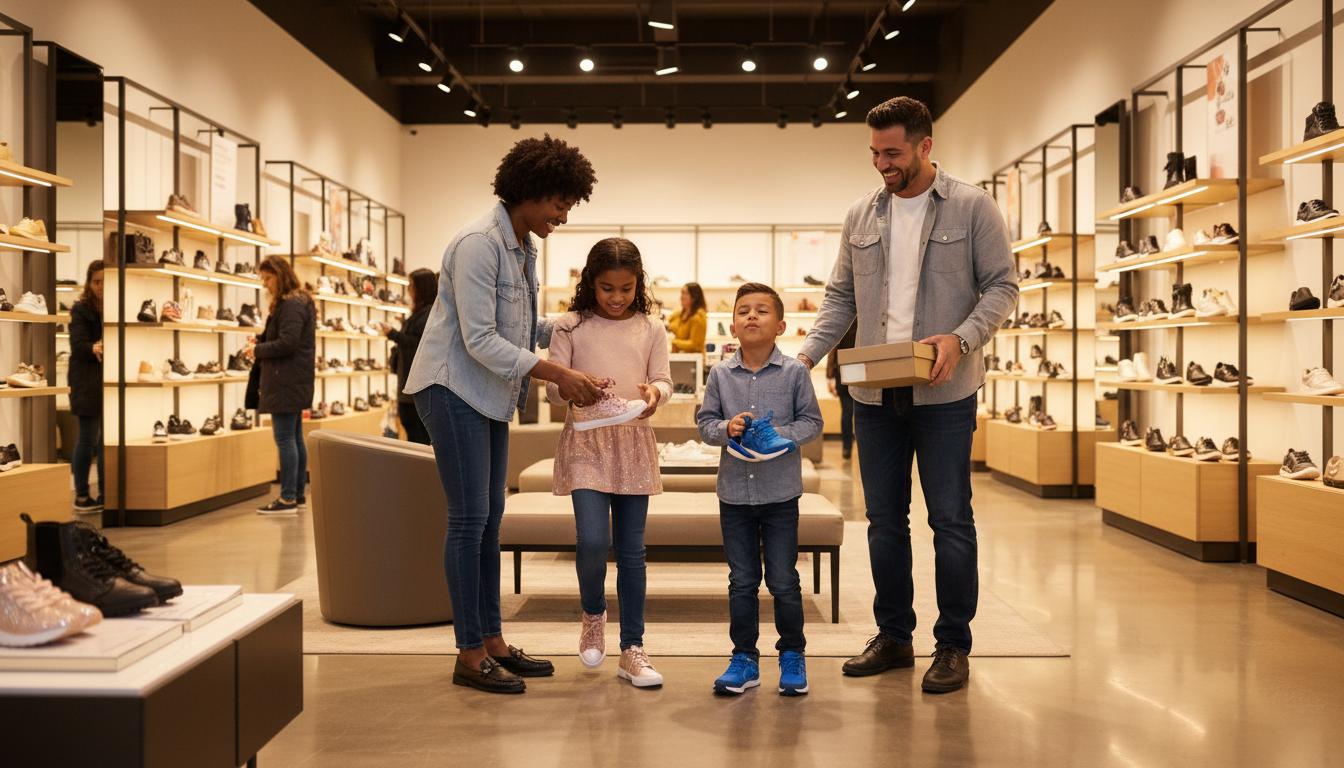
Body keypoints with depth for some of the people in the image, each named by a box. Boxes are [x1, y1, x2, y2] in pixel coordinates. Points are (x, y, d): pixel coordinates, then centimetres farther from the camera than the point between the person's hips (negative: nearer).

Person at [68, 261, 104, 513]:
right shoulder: (81, 310, -3)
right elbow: (78, 344, -15)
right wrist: (94, 349, -34)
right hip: (88, 381, -5)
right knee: (88, 438, -3)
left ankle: (104, 494, 16)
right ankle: (81, 495, 5)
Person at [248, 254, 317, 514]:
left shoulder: (291, 305, -13)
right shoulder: (298, 302, 19)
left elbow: (287, 343, -21)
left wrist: (258, 350, -9)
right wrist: (260, 340, 9)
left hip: (287, 382, -11)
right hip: (294, 381, 11)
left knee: (284, 439, -10)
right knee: (295, 438, 13)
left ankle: (288, 498, -9)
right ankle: (298, 494, 18)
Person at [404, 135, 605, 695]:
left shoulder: (524, 247, 11)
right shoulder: (480, 243, -18)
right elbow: (480, 340, -22)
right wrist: (558, 375, -23)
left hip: (491, 395, 9)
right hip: (453, 389, -9)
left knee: (489, 519, 11)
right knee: (469, 518, -6)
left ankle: (493, 642, 18)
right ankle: (469, 655, 2)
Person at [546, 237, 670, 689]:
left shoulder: (650, 329, 6)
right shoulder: (569, 327, 0)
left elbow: (664, 381, 2)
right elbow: (552, 389, -1)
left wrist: (655, 392, -21)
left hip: (634, 444, 2)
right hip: (585, 441, -2)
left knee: (631, 549, 6)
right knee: (592, 541, -16)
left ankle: (632, 649, 16)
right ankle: (593, 613, 16)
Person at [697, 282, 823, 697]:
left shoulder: (794, 372, -4)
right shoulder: (721, 374, 1)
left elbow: (812, 421, -1)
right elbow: (704, 421, 6)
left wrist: (779, 435, -16)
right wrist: (726, 428, -14)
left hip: (779, 491, -2)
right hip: (734, 491, 2)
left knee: (783, 581, 5)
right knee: (741, 581, 11)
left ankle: (792, 656, 23)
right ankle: (744, 658, 22)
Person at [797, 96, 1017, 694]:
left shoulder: (971, 207, -1)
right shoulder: (861, 215, 10)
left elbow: (1002, 285, -2)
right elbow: (840, 297, 13)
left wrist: (961, 338, -18)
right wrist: (808, 353, -1)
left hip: (944, 393, -4)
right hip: (874, 393, 4)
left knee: (950, 520, 2)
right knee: (884, 520, 11)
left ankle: (954, 645, 15)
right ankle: (893, 635, 24)